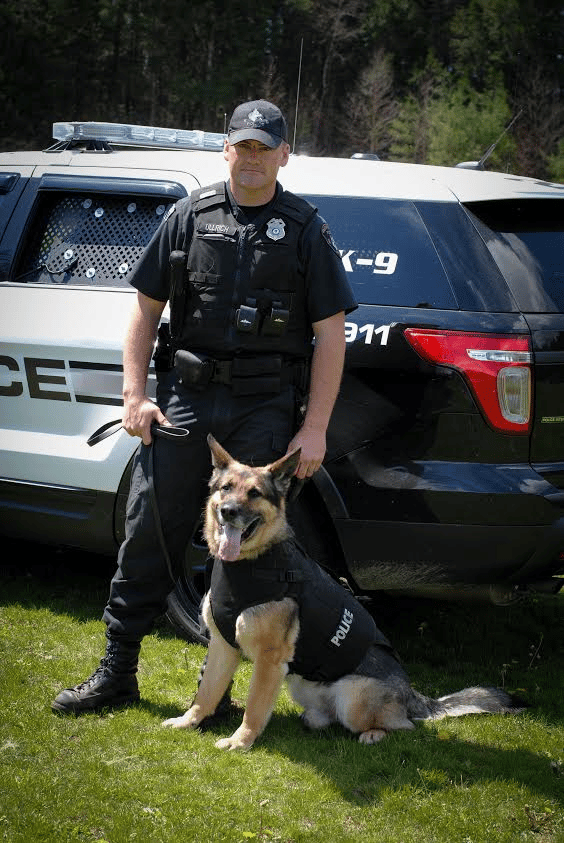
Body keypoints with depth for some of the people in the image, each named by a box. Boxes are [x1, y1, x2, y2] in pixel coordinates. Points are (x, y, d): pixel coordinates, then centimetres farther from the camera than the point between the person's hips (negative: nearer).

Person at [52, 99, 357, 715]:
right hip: (185, 394, 1)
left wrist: (315, 428, -5)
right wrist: (135, 394, 1)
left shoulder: (305, 230, 4)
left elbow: (330, 334, 1)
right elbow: (146, 307, 11)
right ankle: (116, 674, 10)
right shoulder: (192, 217, 8)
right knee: (148, 532, 1)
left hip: (265, 409, -1)